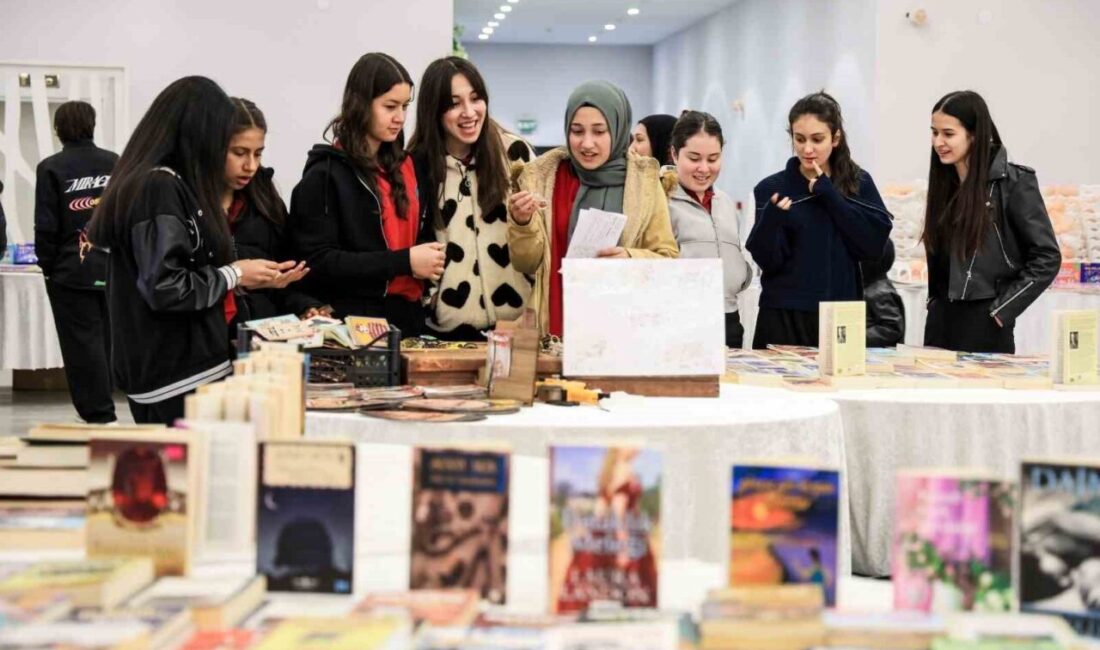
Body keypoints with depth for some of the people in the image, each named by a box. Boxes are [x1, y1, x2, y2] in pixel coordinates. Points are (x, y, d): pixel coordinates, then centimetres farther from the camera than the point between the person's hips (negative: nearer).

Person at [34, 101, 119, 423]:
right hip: (113, 269, 4)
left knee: (83, 342, 1)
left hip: (72, 272, -4)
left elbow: (46, 226, -8)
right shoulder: (115, 163, 1)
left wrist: (48, 265, 4)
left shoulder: (51, 168, -9)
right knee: (107, 340, 14)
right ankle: (102, 406, 23)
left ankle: (99, 414, -1)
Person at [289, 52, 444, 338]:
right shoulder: (325, 174, -7)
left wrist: (425, 264, 0)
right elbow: (317, 262, -15)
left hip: (407, 317, 6)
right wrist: (404, 262, -19)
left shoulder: (404, 167, 12)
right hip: (352, 324, -6)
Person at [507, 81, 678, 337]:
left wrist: (631, 259, -14)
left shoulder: (644, 180, 3)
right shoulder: (541, 176, 4)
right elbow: (527, 264, 7)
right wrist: (522, 223, -11)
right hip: (556, 327, 0)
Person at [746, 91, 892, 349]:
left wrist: (829, 195, -10)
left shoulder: (859, 183, 5)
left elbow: (875, 244, -9)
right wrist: (771, 219, -25)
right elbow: (767, 261, -7)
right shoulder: (771, 188, 0)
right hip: (784, 318, -1)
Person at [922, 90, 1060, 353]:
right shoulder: (944, 182, 10)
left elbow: (1047, 257, -10)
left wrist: (1002, 309, -13)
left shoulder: (1013, 182, -8)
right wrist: (935, 302, 8)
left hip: (984, 326, -6)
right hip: (940, 322, 6)